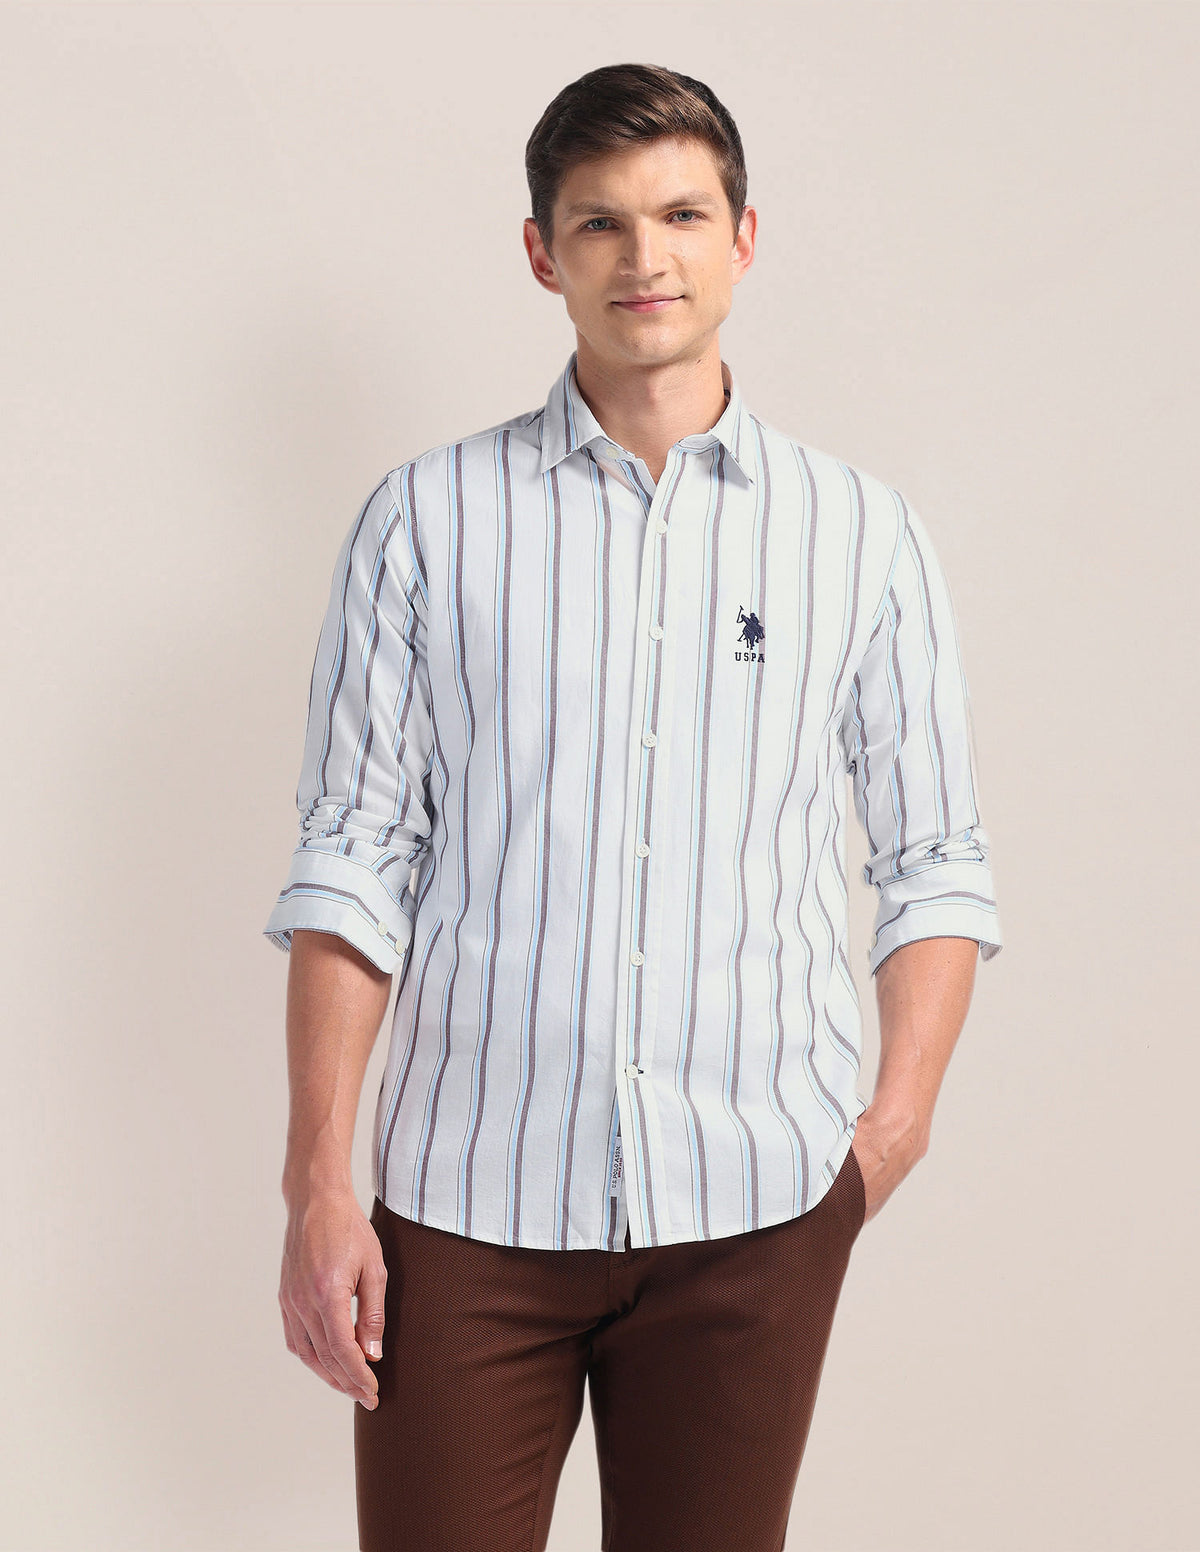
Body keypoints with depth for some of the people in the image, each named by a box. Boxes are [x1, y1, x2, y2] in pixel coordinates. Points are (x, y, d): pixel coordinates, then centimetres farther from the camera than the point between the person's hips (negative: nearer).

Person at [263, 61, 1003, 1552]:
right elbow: (350, 863, 1)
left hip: (757, 1209, 1)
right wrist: (317, 1182, -4)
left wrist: (900, 1114, -3)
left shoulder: (863, 534, 6)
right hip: (470, 1199, -1)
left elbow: (937, 860, 10)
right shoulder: (424, 521, 3)